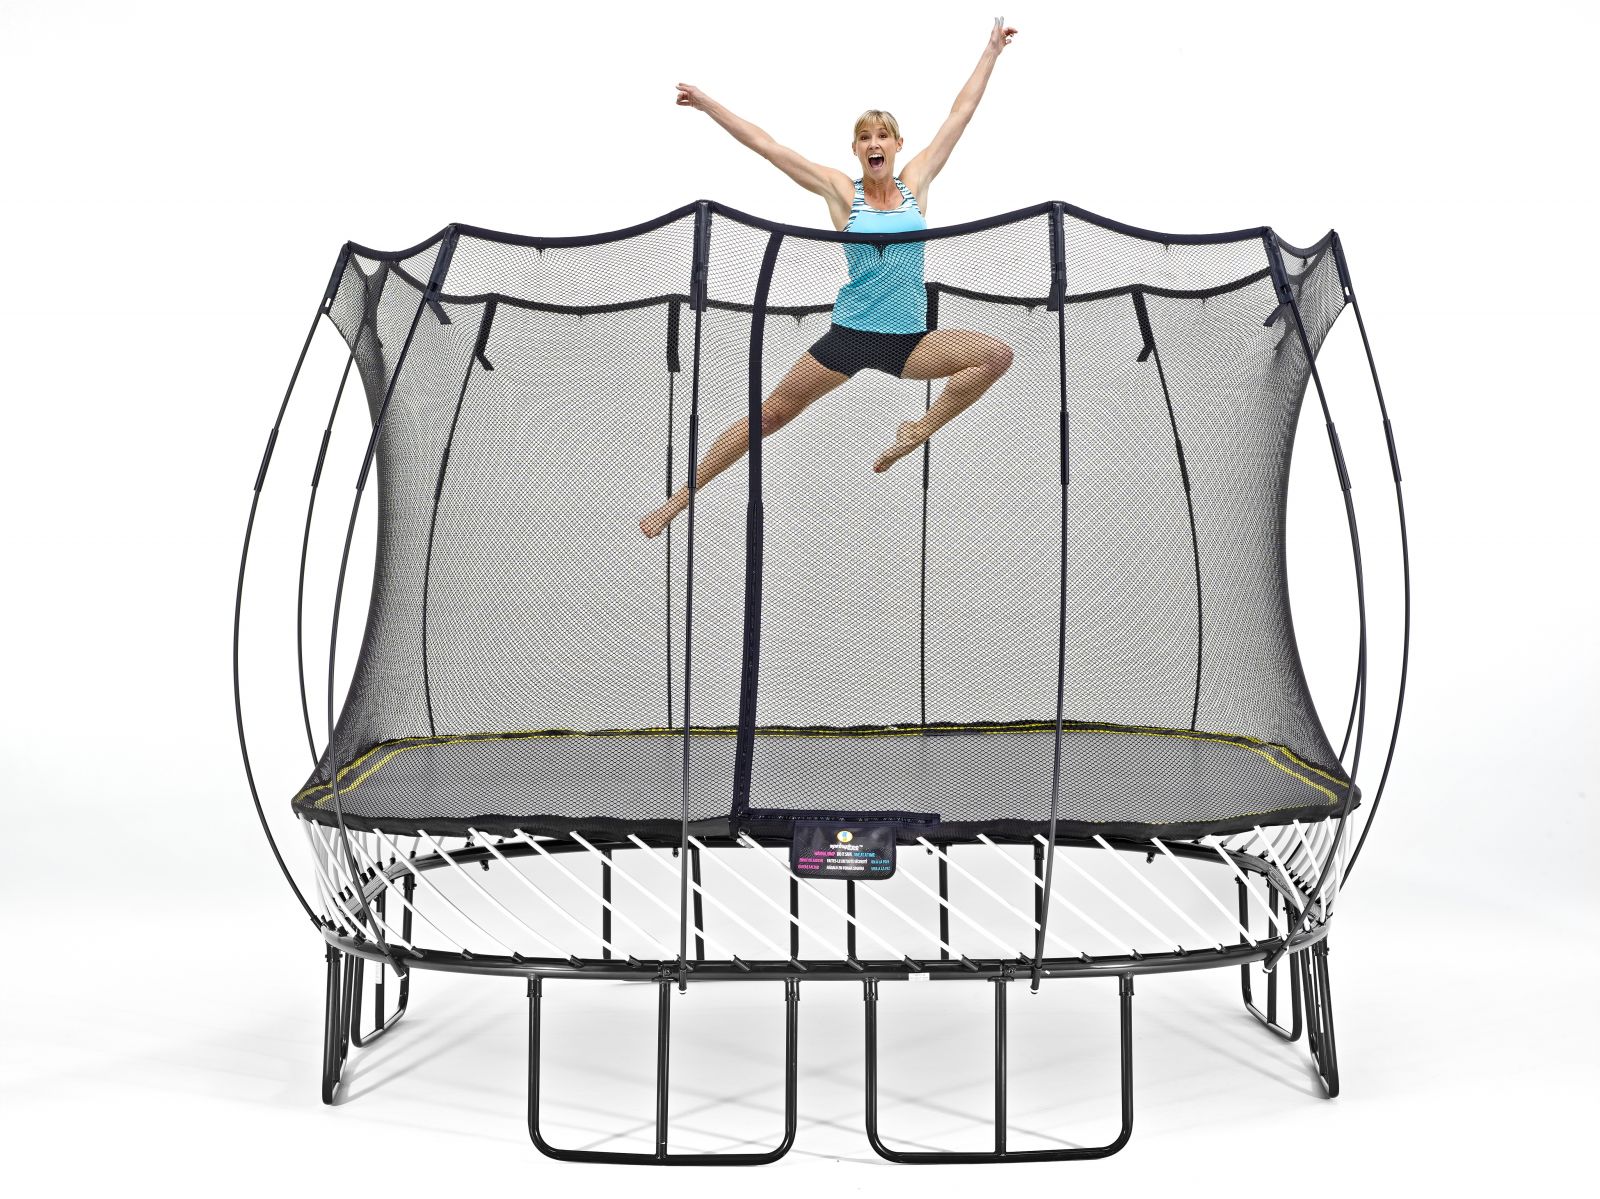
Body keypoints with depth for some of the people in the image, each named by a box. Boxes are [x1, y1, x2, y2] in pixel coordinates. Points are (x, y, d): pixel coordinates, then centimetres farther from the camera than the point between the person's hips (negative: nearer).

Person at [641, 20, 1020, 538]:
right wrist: (708, 104, 3)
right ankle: (678, 501, 8)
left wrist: (991, 52, 17)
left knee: (998, 355, -19)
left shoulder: (916, 182, 5)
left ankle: (917, 432, -6)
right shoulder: (841, 191, 0)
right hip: (849, 335, -2)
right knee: (770, 414, -1)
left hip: (910, 340, 2)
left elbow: (960, 113, 12)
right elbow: (766, 145, 2)